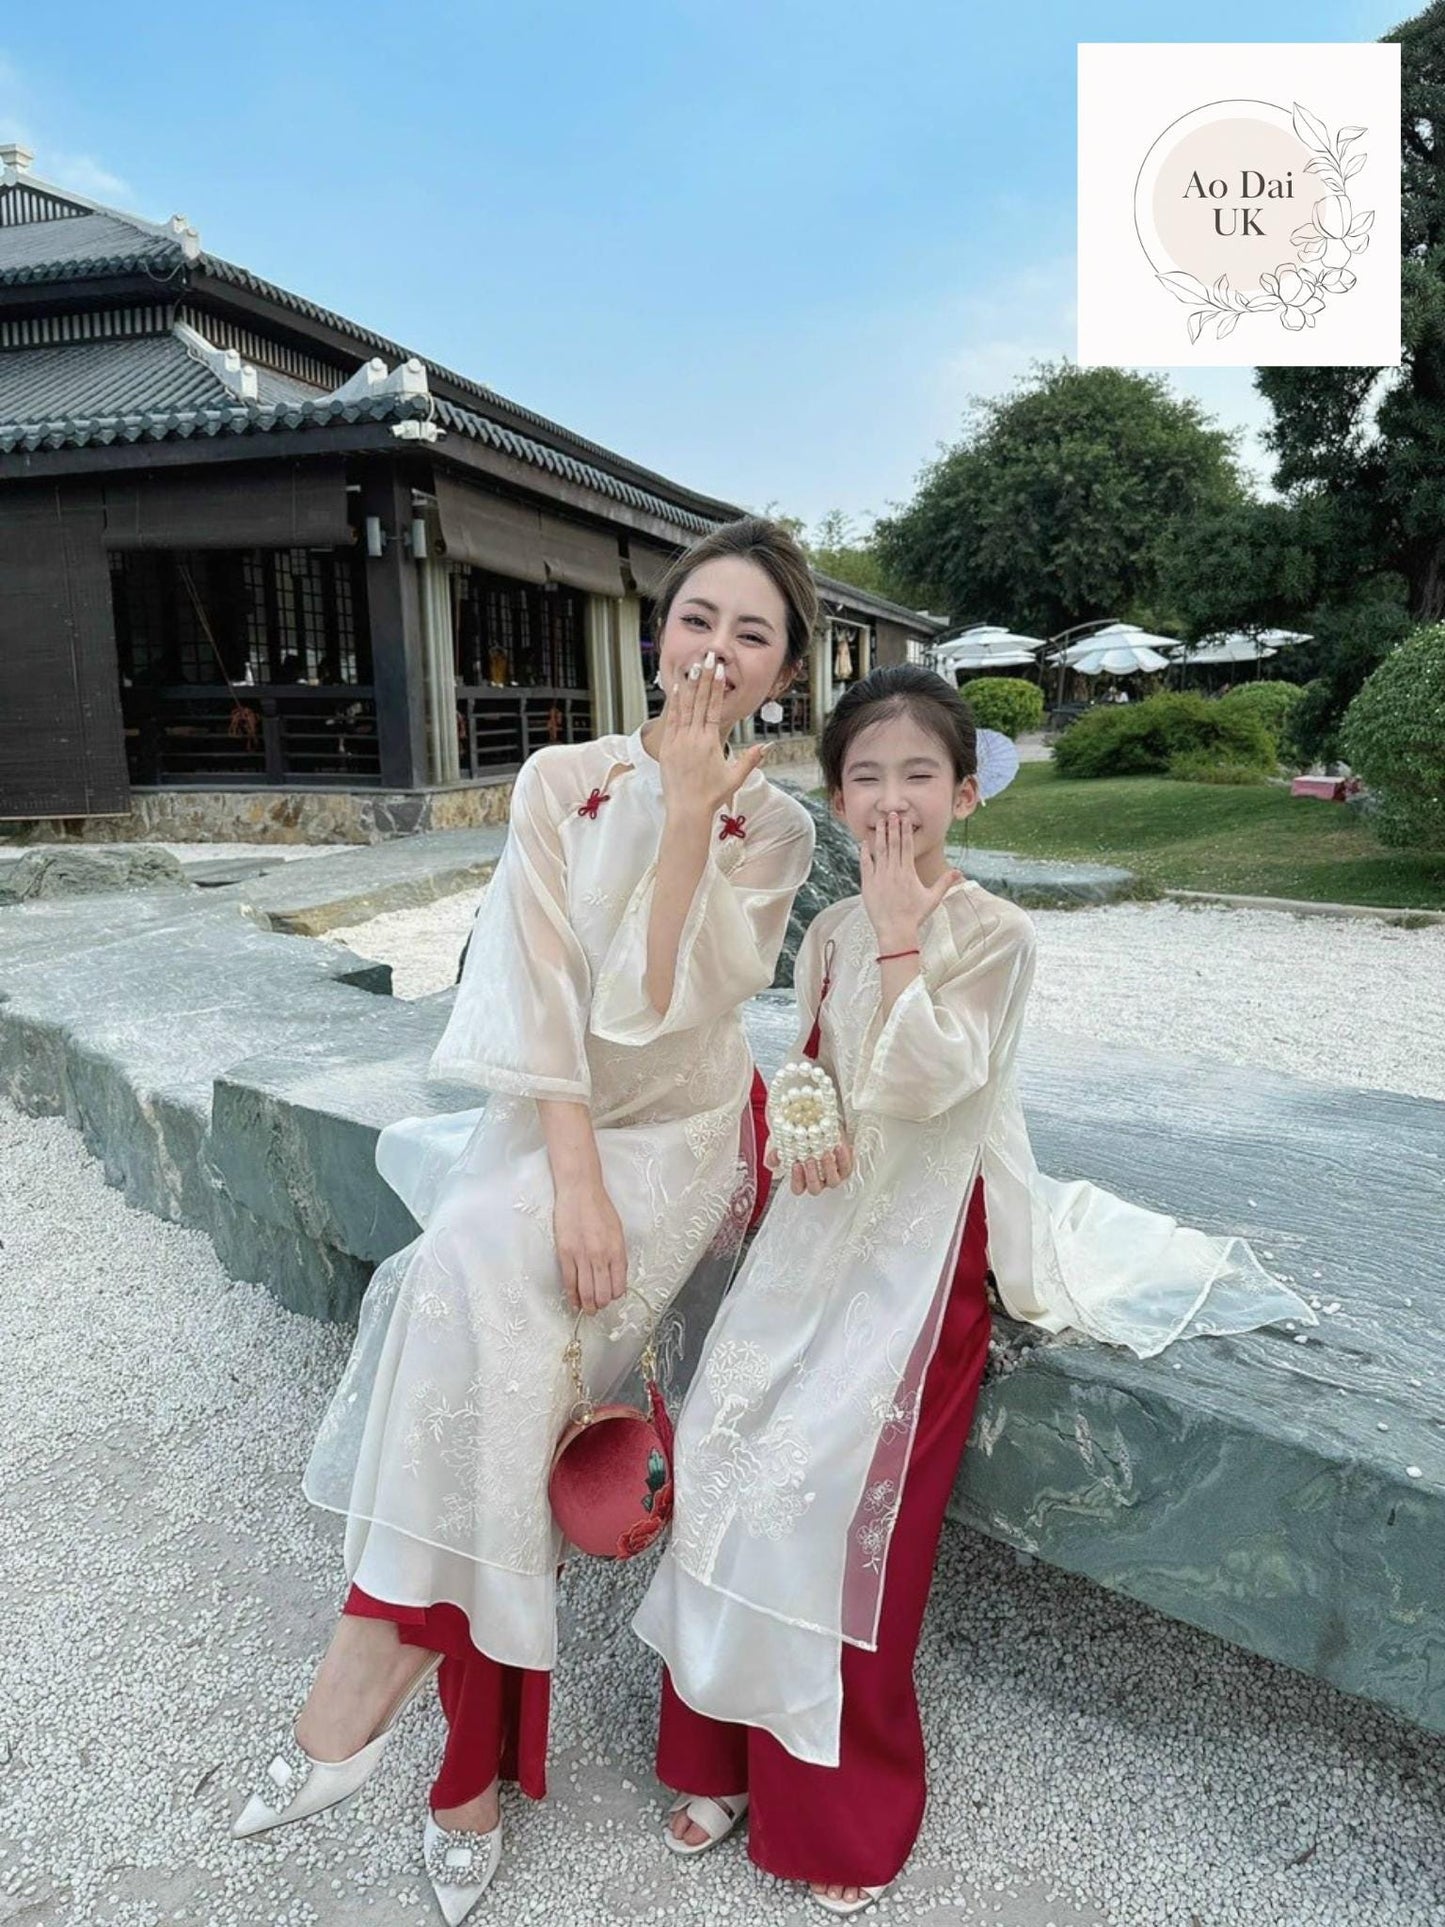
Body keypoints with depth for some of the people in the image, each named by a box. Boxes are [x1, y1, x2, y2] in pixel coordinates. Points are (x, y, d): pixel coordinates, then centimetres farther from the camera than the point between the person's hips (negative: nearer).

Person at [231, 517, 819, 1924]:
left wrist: (688, 816, -19)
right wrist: (574, 1178, -19)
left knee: (480, 1268, -26)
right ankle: (476, 1758, 1)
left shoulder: (772, 829, -2)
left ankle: (383, 1645, -9)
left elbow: (666, 1004, -16)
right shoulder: (561, 780, -1)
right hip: (546, 1122, 2)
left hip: (676, 1141, -2)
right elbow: (542, 991, -10)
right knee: (483, 1278, -19)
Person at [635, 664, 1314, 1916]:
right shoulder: (832, 931, 7)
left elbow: (921, 1081, -23)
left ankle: (845, 1808, 20)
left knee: (843, 1498, -6)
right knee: (727, 1454, 2)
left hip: (919, 1245, -6)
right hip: (823, 1226, 6)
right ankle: (731, 1753, 26)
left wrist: (903, 929, -22)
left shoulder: (993, 933, -12)